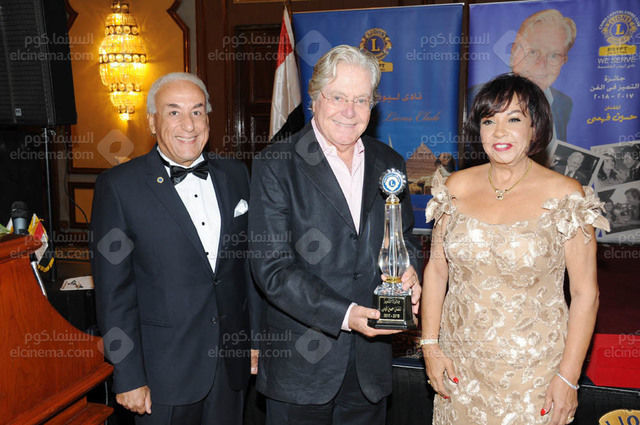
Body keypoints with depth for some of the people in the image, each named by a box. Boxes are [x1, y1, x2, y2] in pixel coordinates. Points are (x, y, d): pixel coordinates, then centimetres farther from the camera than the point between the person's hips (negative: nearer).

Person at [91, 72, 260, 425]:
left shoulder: (235, 175, 4)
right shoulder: (118, 186, -9)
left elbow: (250, 261, 9)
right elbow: (114, 290, -9)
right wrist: (128, 378, -9)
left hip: (231, 363, 4)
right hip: (164, 372, -3)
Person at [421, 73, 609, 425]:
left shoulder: (565, 195, -11)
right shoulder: (457, 187, -2)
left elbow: (585, 293, -8)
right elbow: (436, 268, 3)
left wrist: (568, 377, -9)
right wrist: (430, 343, 0)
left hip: (533, 367, -3)